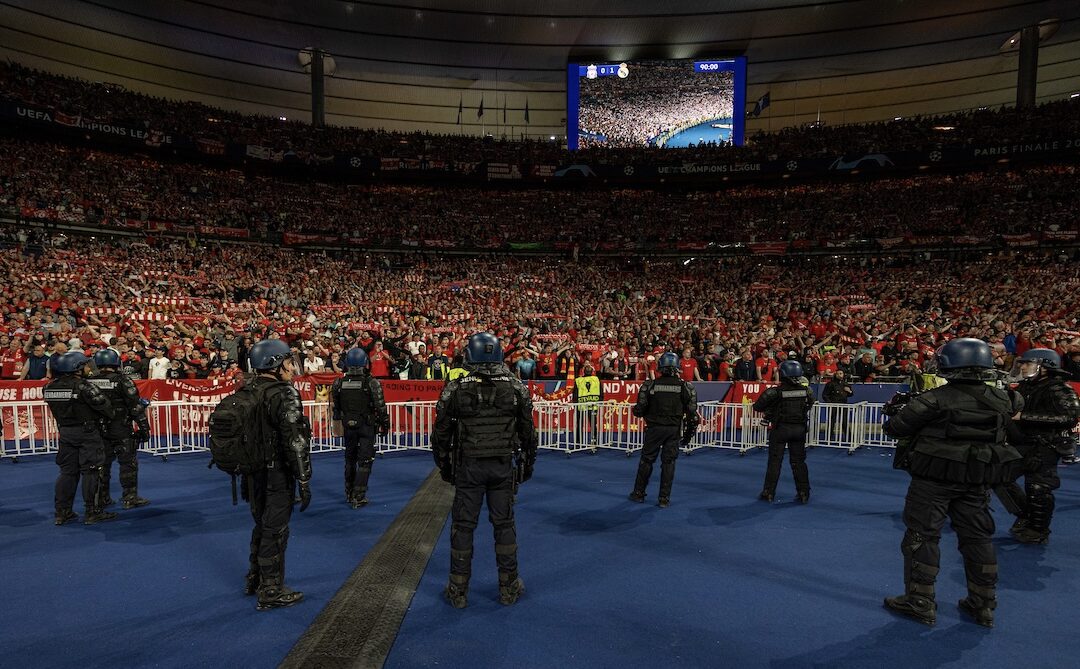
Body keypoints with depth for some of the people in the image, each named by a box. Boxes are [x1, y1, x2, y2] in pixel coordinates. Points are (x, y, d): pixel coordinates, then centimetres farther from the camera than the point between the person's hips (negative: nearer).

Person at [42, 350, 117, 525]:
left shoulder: (50, 388, 2)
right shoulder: (84, 386, -18)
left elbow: (57, 409, 10)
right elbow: (103, 405, -16)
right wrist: (110, 417, 2)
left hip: (65, 431, 7)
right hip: (87, 432, -6)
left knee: (67, 471, 15)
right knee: (91, 471, 1)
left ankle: (62, 511, 21)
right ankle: (93, 512, 5)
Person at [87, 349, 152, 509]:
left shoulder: (89, 381, 4)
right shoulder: (121, 380, -12)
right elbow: (135, 406, -13)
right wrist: (144, 427, -7)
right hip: (121, 430, -5)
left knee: (102, 463, 15)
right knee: (128, 463, 1)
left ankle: (102, 498, 24)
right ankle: (130, 498, 3)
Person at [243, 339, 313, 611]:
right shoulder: (285, 395, -19)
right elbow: (295, 442, -23)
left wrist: (245, 475, 22)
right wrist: (304, 481, -18)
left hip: (254, 473, 8)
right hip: (277, 475, -8)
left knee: (262, 525, 24)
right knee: (275, 531, 4)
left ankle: (255, 580, 39)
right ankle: (271, 592, 16)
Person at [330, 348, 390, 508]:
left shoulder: (339, 383, -3)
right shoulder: (372, 383, -15)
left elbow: (335, 407, 8)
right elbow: (380, 407, -13)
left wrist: (338, 423, 23)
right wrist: (385, 424, 0)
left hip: (348, 427, 4)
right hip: (367, 427, -4)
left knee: (350, 460, 19)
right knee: (365, 462, 3)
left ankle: (349, 494, 30)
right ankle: (358, 497, 0)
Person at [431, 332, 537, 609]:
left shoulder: (456, 389, -6)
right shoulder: (515, 387, -2)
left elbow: (441, 433, -1)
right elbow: (528, 431, 3)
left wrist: (444, 465, 12)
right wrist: (527, 463, 15)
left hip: (468, 467, -1)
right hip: (503, 466, 1)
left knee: (463, 526, 9)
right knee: (504, 524, 12)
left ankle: (458, 590, 19)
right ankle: (509, 587, 22)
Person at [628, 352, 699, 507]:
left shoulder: (650, 385, -7)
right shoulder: (685, 387, -3)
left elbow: (639, 410, -6)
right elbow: (692, 413, -2)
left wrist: (637, 410, 18)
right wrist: (688, 434, 8)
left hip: (654, 428, -1)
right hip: (674, 430, 1)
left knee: (646, 460, 12)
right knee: (668, 462, 8)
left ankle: (639, 493, 22)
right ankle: (664, 498, 11)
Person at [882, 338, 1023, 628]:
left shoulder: (935, 400, -17)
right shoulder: (1002, 400, 0)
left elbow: (894, 428, -14)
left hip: (934, 478, -5)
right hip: (978, 482, 6)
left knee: (922, 536, 4)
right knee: (977, 538, 17)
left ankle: (920, 602, 10)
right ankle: (983, 605, 26)